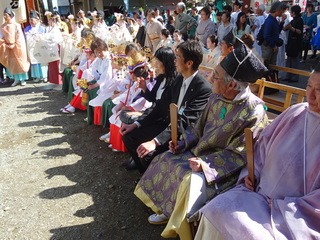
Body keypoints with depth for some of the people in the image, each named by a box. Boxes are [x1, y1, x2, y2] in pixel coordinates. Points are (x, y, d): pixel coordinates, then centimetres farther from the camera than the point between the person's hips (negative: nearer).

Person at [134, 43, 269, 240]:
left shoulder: (253, 113, -26)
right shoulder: (217, 97, -4)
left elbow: (237, 156, -23)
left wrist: (207, 166, -29)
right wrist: (183, 143, -2)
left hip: (226, 167, -8)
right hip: (202, 151, 8)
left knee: (192, 181, -28)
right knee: (165, 159, 6)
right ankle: (169, 211, 21)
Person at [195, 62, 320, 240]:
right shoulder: (296, 113, 3)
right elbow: (263, 144, 13)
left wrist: (283, 208, -13)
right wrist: (250, 173, 1)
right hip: (261, 191, 5)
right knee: (216, 211, -10)